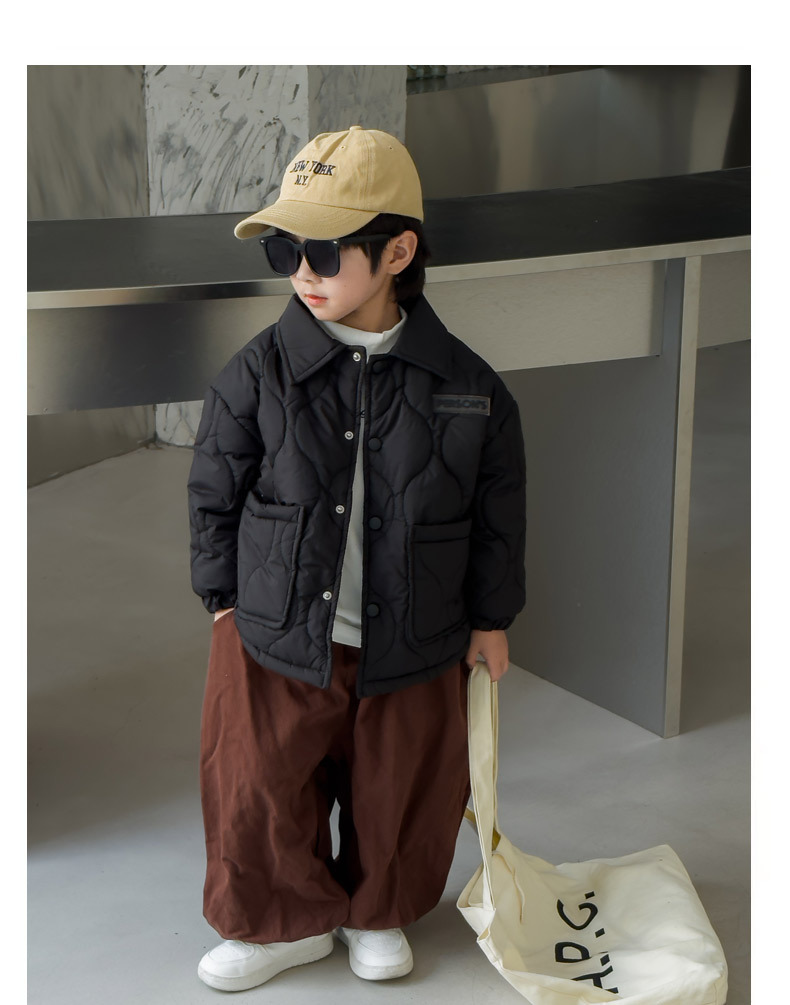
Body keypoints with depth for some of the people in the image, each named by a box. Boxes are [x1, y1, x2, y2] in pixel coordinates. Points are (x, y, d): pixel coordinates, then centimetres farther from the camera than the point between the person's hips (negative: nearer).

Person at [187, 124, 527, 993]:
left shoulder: (466, 386, -9)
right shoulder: (258, 373, -11)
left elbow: (498, 510, 2)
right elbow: (214, 493, 0)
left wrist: (490, 619, 7)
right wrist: (226, 600, 1)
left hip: (412, 648, 1)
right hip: (275, 637, 0)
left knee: (399, 795, 16)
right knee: (256, 793, 8)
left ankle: (378, 913, 44)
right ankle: (287, 921, 35)